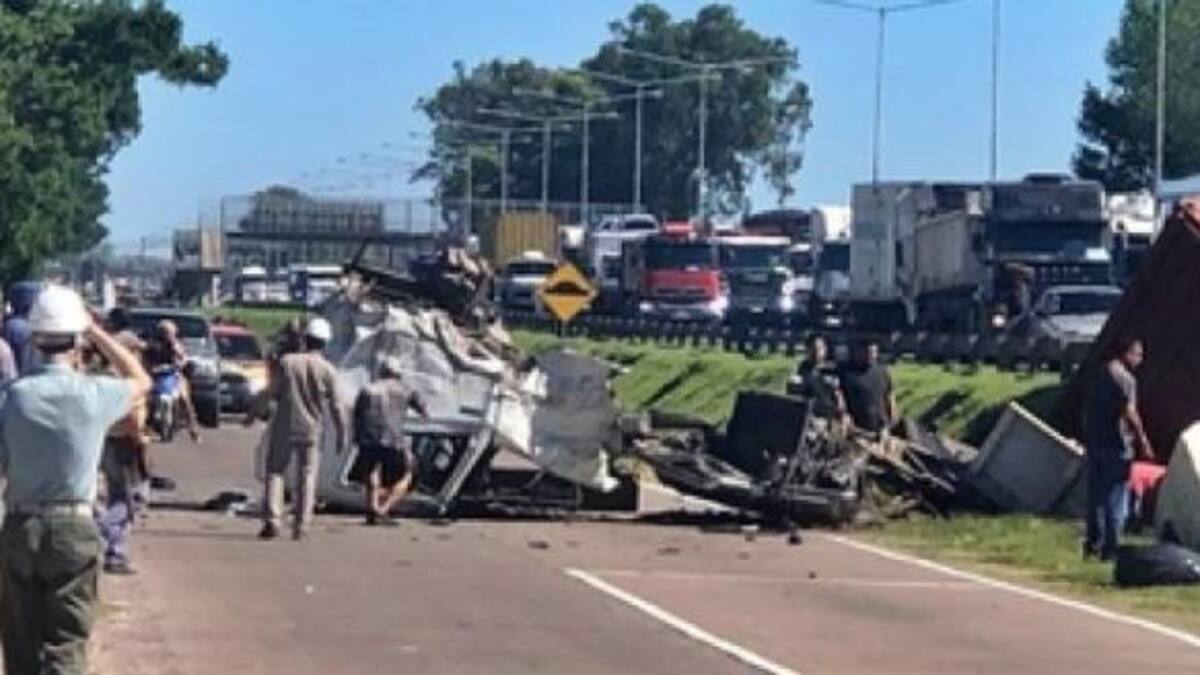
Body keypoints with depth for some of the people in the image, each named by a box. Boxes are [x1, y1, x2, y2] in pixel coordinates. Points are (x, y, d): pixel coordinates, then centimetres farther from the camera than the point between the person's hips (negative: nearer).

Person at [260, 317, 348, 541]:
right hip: (311, 429, 0)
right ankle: (301, 525, 2)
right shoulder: (327, 370, -5)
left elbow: (273, 393, 2)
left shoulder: (286, 362, -5)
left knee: (275, 471, 8)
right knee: (307, 476, 7)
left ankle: (272, 520, -4)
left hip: (284, 426, 0)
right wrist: (342, 434, 6)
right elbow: (335, 406, -3)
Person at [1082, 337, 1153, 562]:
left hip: (1094, 442, 8)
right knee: (1116, 499, -3)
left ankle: (1092, 545, 21)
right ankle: (1110, 549, -3)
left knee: (1096, 495, 15)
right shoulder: (1125, 378, -13)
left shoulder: (1099, 373, 14)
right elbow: (1129, 413, -19)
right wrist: (1143, 441, -13)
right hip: (1115, 445, -8)